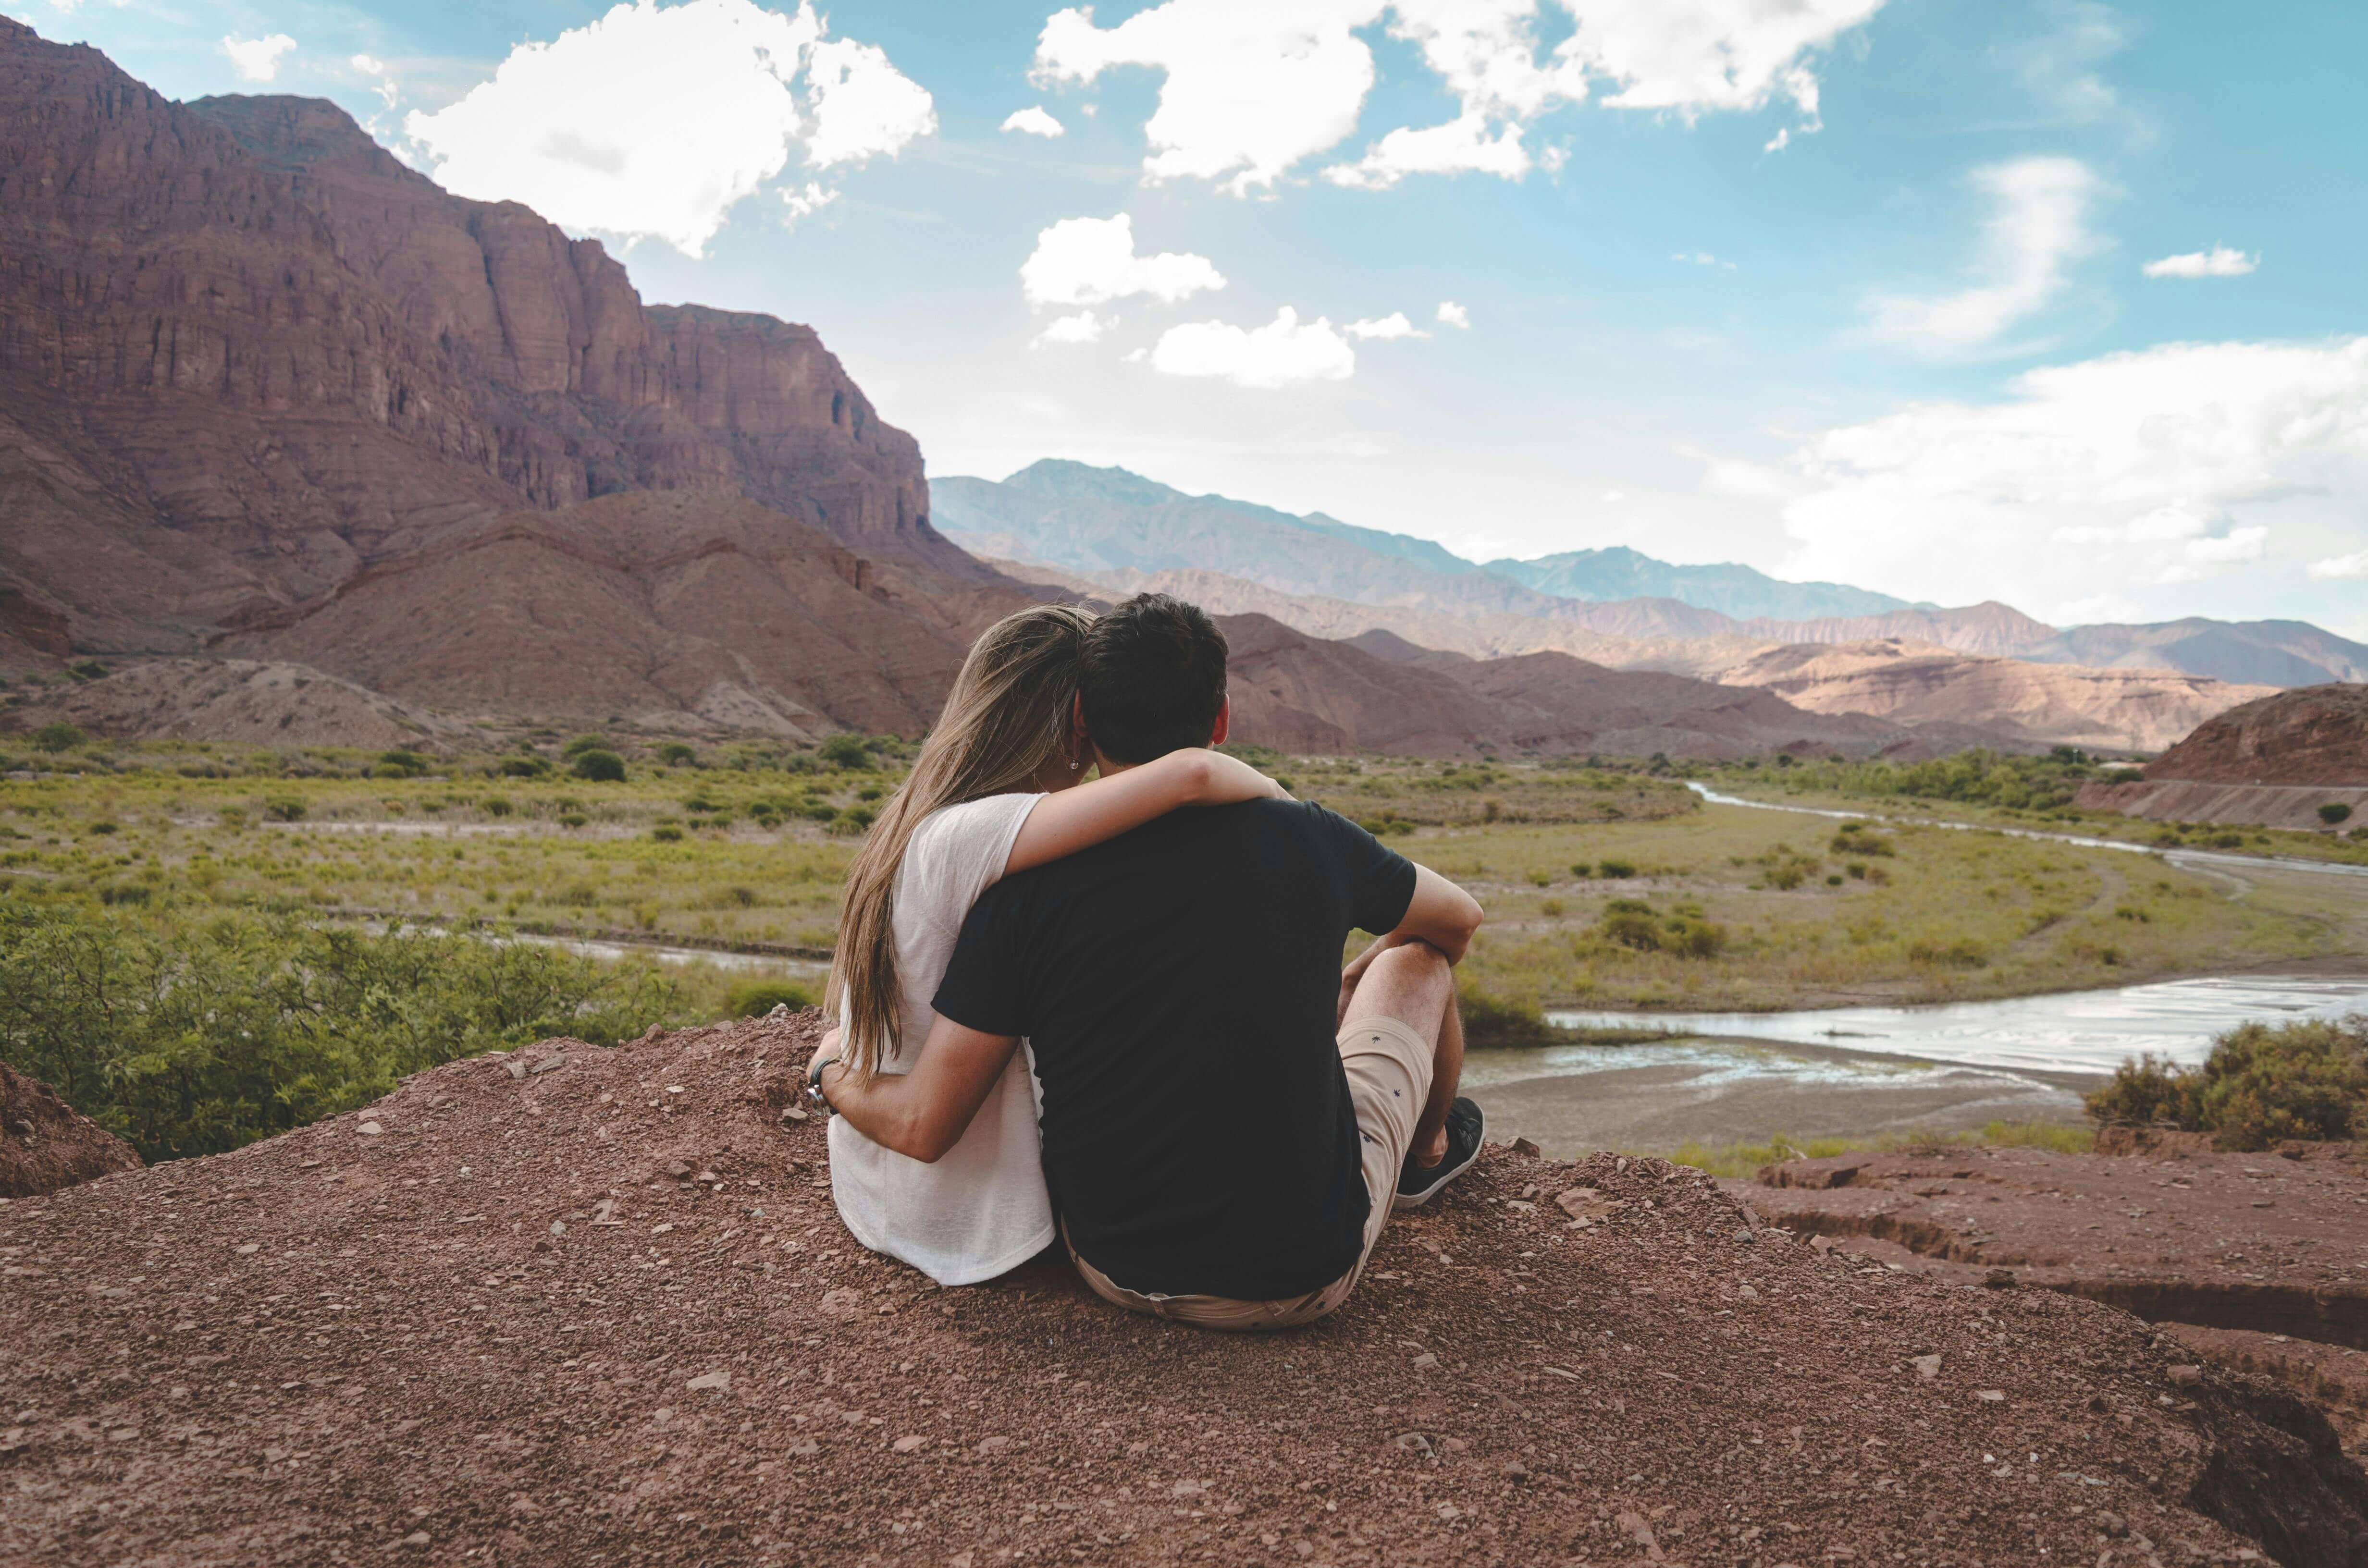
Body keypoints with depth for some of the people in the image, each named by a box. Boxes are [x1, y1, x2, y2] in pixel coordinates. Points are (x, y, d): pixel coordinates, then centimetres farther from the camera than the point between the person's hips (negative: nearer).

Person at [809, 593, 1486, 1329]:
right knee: (1415, 959, 20)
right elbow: (1460, 918, 8)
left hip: (1114, 1270, 2)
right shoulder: (1306, 840, -14)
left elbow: (922, 1128, -14)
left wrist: (831, 1069, 9)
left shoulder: (1027, 888, -16)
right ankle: (1428, 1153, 51)